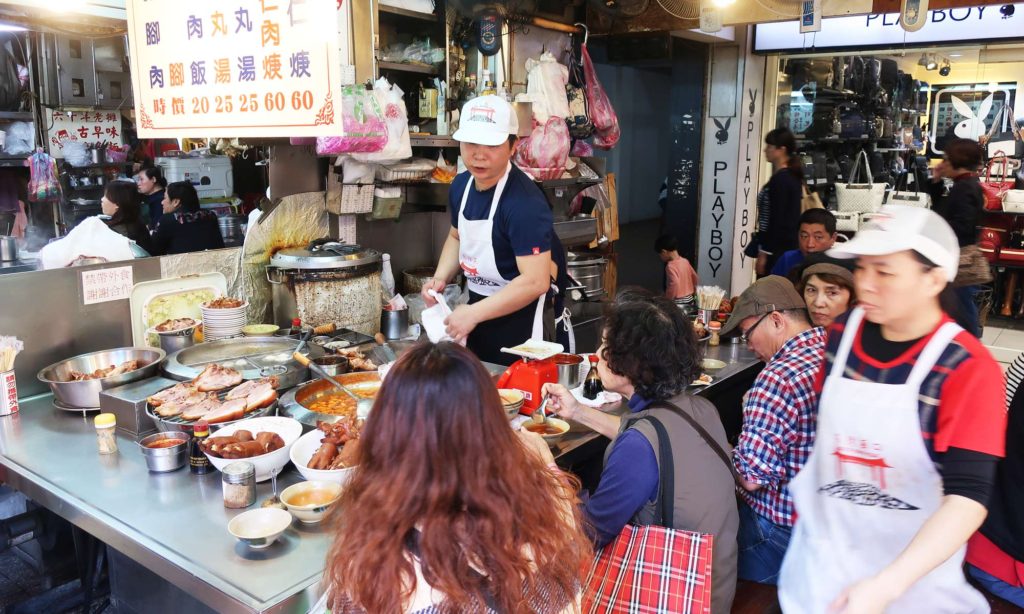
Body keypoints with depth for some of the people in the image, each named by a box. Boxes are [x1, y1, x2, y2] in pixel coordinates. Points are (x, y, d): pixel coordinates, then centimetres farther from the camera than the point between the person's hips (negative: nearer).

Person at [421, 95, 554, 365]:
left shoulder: (525, 202, -26)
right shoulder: (461, 185, 0)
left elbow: (536, 281, -30)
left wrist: (473, 313, -26)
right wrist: (440, 278, 1)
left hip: (516, 316, -8)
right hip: (476, 306, 8)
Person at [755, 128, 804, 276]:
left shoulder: (780, 180, -15)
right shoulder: (793, 177, 14)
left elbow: (776, 221, -19)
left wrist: (763, 254, -17)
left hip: (777, 249, -10)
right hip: (789, 246, 10)